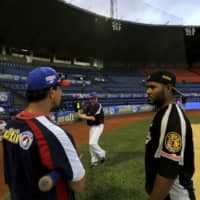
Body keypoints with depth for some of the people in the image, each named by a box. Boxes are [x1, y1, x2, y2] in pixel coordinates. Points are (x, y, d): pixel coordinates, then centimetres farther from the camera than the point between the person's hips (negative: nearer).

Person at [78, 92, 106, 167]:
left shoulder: (99, 106, -14)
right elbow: (81, 114, -4)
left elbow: (94, 118, -22)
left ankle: (102, 154, 8)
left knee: (92, 143, -15)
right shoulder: (89, 106, 5)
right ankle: (95, 161, 24)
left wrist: (85, 116, -14)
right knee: (91, 144, 11)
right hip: (91, 127, 7)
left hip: (98, 126, -7)